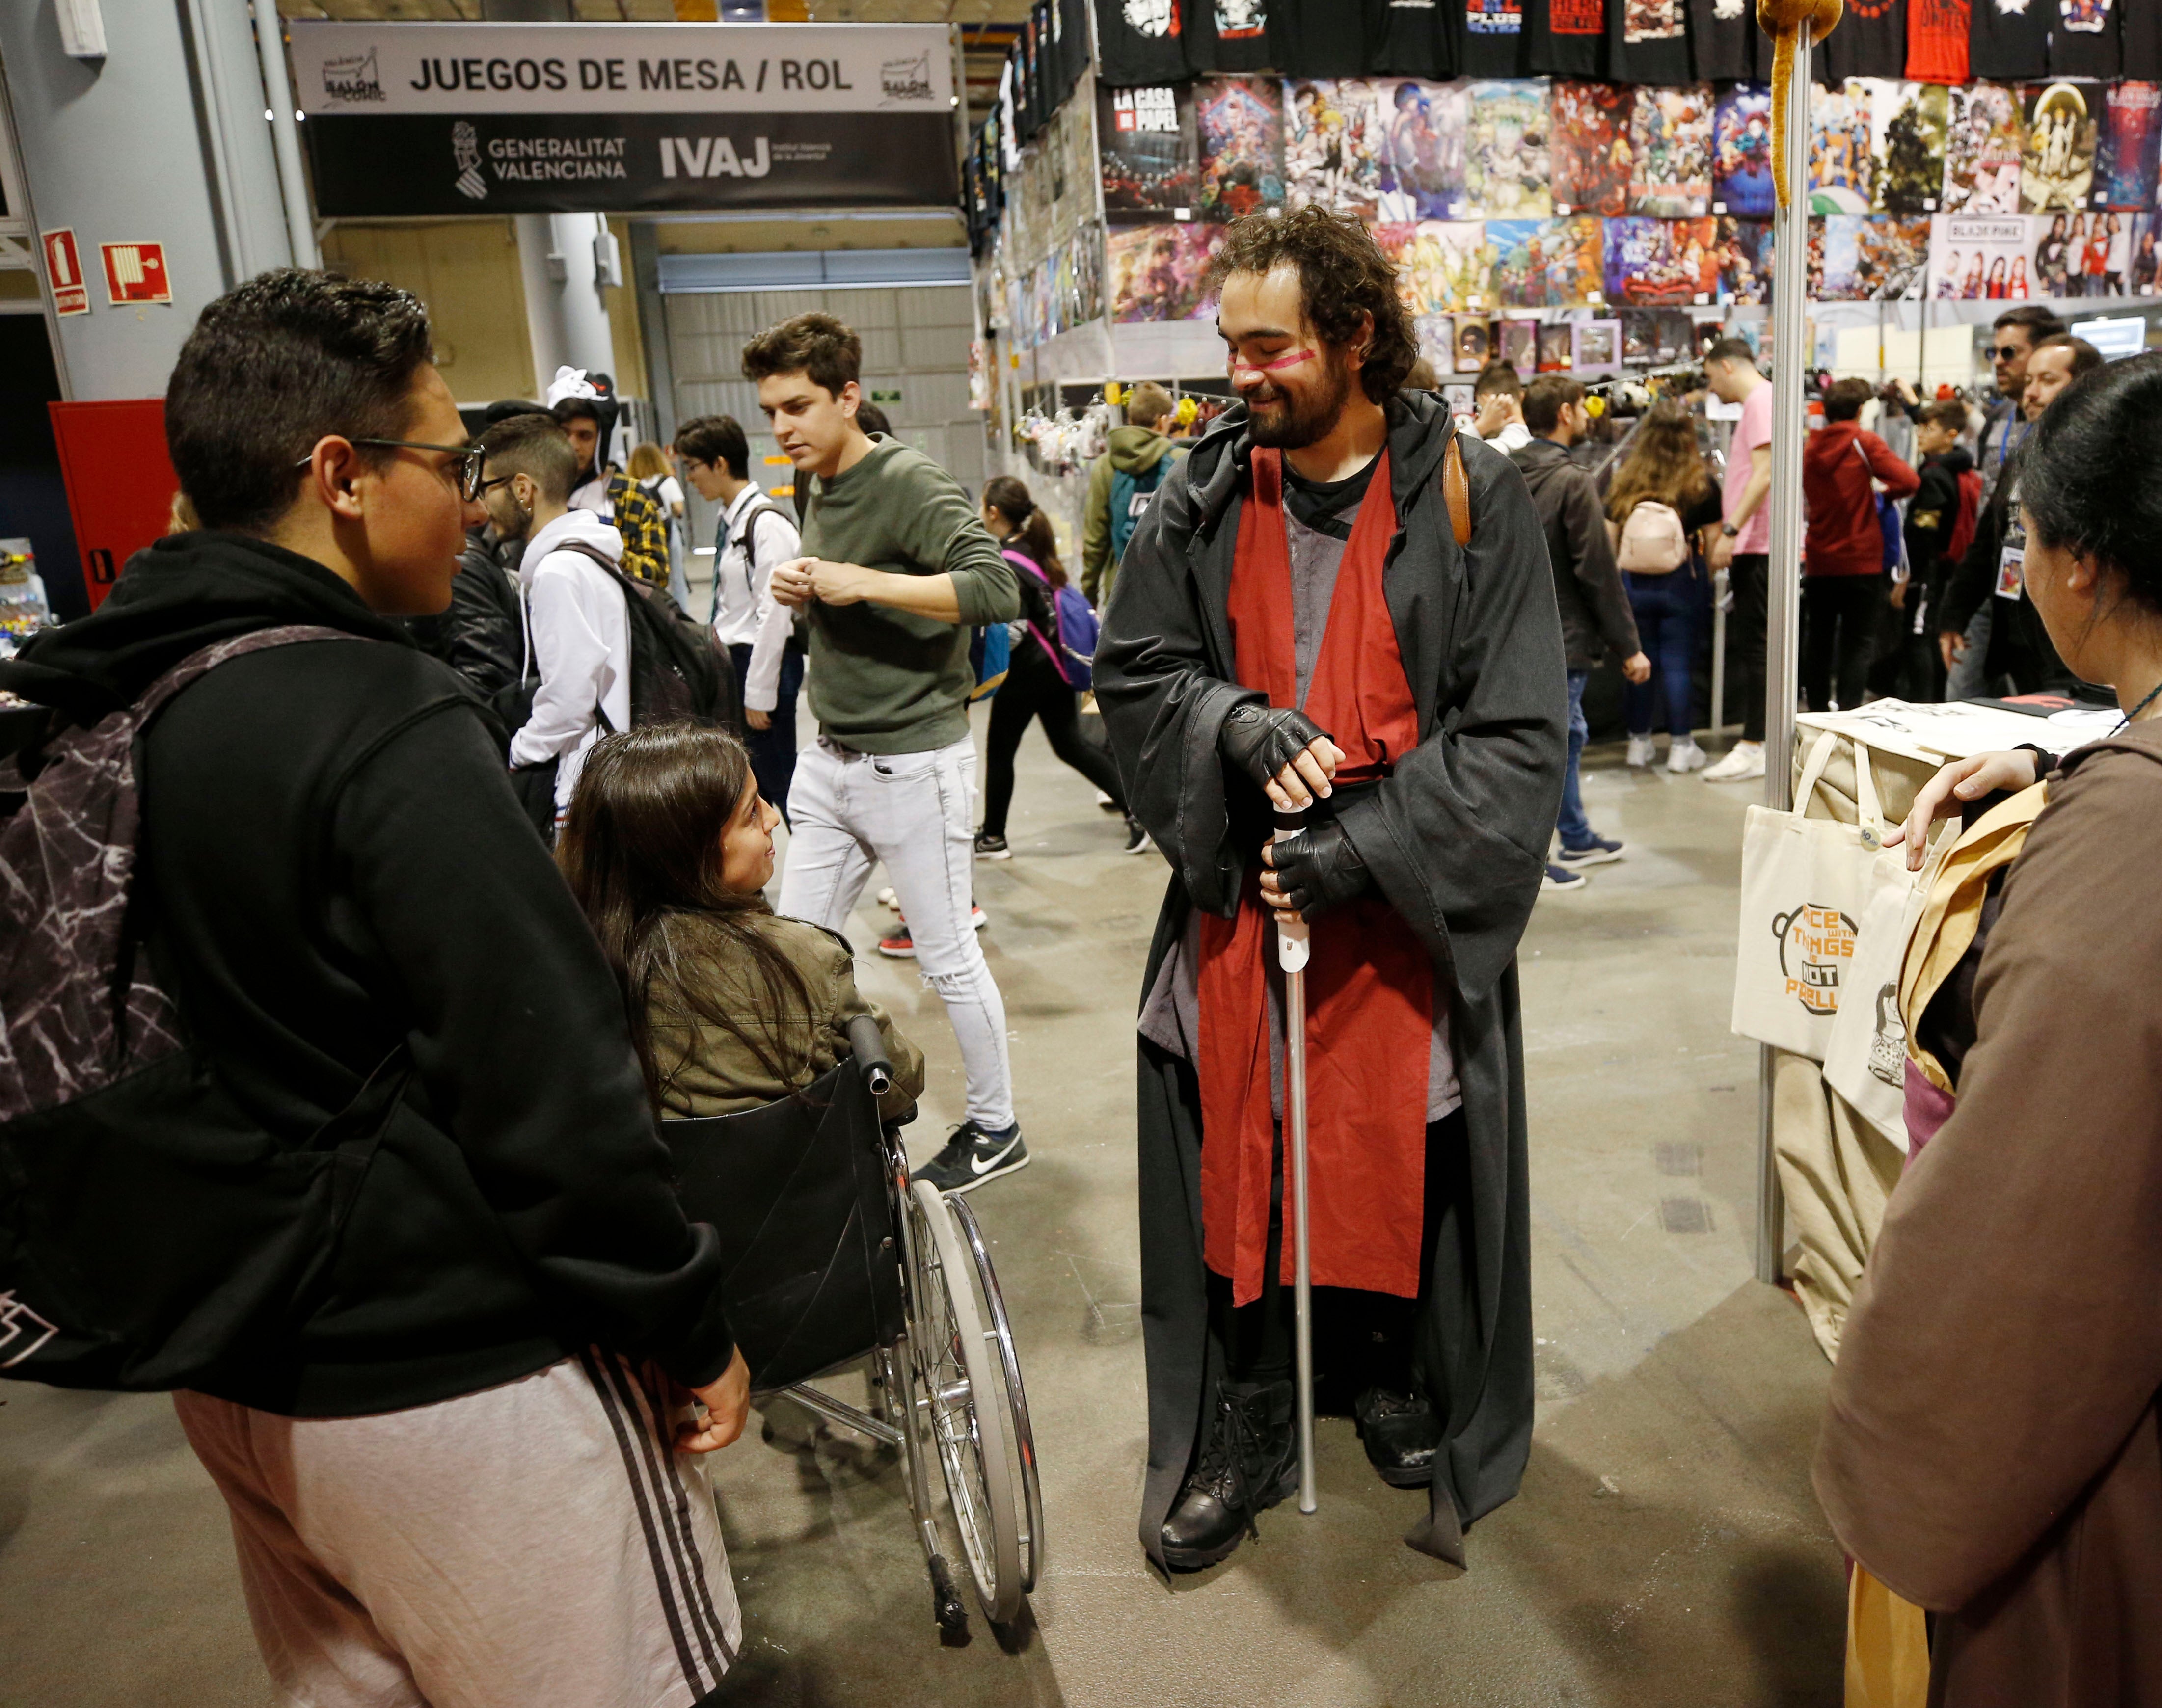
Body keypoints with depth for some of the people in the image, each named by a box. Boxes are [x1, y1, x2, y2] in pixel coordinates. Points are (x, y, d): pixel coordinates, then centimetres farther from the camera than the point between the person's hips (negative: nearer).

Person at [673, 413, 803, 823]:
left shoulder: (767, 523, -16)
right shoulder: (728, 520, 11)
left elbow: (773, 614, -18)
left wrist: (759, 693, -17)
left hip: (766, 659, -9)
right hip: (733, 657, 9)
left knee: (778, 778, -1)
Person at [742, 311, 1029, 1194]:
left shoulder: (909, 483, -14)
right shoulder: (818, 489, 12)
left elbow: (998, 588, -27)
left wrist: (859, 583, -24)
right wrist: (802, 590, 2)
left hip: (913, 761, -8)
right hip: (831, 758, 8)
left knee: (948, 957, 4)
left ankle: (996, 1128, 22)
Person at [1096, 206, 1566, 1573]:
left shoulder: (1469, 500, -7)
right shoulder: (1206, 497, 2)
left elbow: (1517, 739, -10)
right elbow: (1135, 673, 5)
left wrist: (1355, 848, -18)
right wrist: (1238, 727, -16)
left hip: (1413, 909, -2)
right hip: (1238, 894, 2)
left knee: (1406, 1163, 12)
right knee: (1233, 1165, 8)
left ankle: (1395, 1375, 40)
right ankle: (1241, 1437, 28)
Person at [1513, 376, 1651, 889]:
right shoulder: (1573, 480, -15)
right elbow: (1598, 572, -16)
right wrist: (1629, 647, -11)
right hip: (1561, 636, -9)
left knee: (1566, 733, 19)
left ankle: (1577, 838, 31)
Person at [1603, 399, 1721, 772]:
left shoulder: (1625, 480, -3)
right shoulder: (1701, 483, -7)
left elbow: (1609, 539, 2)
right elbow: (1713, 539, -3)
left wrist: (1612, 582, 15)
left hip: (1633, 583, 2)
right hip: (1679, 585, -2)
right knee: (1678, 663, 5)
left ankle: (1639, 741, 20)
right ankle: (1680, 746, 10)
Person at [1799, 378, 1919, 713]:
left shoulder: (1810, 448, 4)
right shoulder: (1865, 442, -7)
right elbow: (1909, 481, -15)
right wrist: (1882, 491, 2)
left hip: (1819, 562, 4)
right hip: (1860, 562, -4)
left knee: (1819, 640, 13)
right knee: (1858, 644, -1)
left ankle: (1818, 713, 18)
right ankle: (1848, 716, -9)